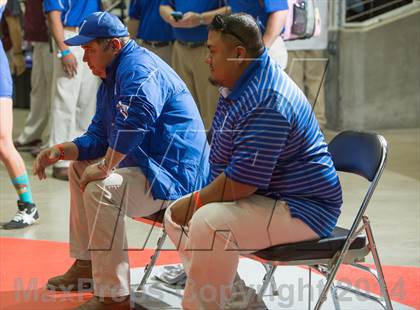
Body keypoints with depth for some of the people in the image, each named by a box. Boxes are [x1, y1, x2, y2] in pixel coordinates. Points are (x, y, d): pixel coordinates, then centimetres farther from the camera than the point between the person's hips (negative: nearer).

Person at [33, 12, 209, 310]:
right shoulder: (112, 77, 15)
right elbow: (98, 136, 19)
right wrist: (60, 151, 3)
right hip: (148, 165, 12)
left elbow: (134, 121, -39)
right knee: (79, 168, 23)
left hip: (175, 177, -12)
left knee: (100, 189, -32)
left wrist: (105, 167, -31)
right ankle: (86, 264, 25)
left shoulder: (139, 69, -19)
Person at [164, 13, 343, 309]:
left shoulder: (266, 102, -26)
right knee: (177, 216, 10)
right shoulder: (239, 86, 10)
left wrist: (196, 201, -12)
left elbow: (242, 181, -27)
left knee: (209, 222, -32)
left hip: (300, 210, -12)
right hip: (267, 197, 12)